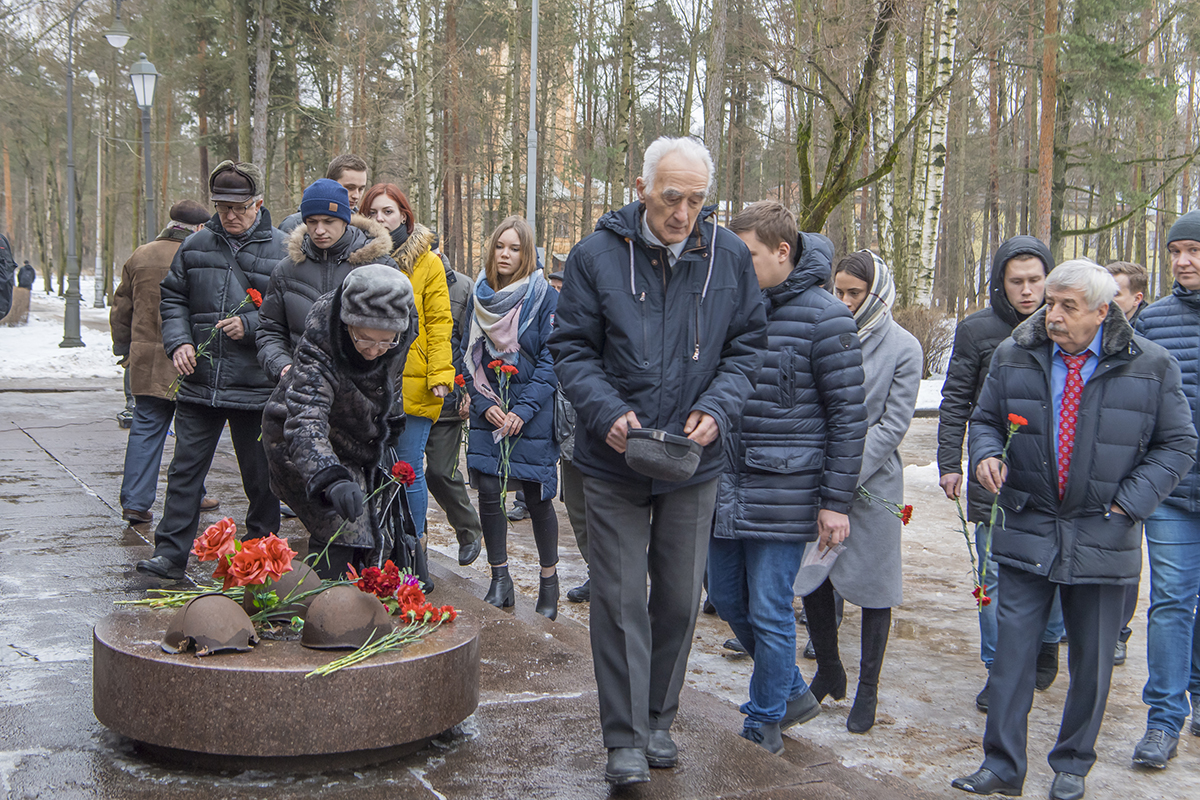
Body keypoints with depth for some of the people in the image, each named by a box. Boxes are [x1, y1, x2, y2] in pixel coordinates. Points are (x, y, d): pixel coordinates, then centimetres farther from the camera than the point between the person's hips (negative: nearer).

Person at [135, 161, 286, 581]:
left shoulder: (280, 249, -5)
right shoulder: (195, 246, 8)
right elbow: (172, 298, 15)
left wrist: (250, 325, -16)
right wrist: (179, 341, -1)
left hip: (255, 387, -3)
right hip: (199, 383, 3)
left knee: (260, 478, 9)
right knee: (185, 470, 5)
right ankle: (170, 554, 11)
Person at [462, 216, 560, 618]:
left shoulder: (545, 297, -6)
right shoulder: (479, 297, 7)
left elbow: (550, 361, -9)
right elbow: (468, 356, 9)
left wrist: (524, 410, -15)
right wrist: (484, 404, -3)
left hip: (533, 415, -4)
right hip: (488, 413, 4)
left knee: (537, 498, 2)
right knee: (488, 492, 0)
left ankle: (549, 583, 18)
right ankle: (500, 581, 13)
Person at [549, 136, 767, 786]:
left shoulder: (728, 256, -2)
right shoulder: (597, 255, -8)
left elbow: (747, 346, 5)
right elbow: (570, 347, -3)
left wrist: (716, 408, -12)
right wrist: (607, 412, -19)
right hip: (614, 462, -2)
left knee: (680, 597, 14)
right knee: (620, 599, 1)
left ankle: (659, 719, 32)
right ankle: (626, 738, 11)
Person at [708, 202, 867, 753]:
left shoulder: (823, 317, -11)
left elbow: (849, 416, -10)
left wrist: (836, 501, -12)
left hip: (784, 492, -7)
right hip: (726, 485, 7)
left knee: (769, 612, 0)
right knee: (726, 598, 14)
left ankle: (764, 723, 20)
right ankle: (792, 693, 35)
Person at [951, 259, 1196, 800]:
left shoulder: (1150, 366, -3)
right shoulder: (1014, 357, 2)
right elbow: (985, 419, 14)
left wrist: (1128, 502, -8)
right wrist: (987, 454, -9)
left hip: (1102, 537, -1)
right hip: (1029, 529, 1)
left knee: (1092, 658, 10)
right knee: (1012, 649, -1)